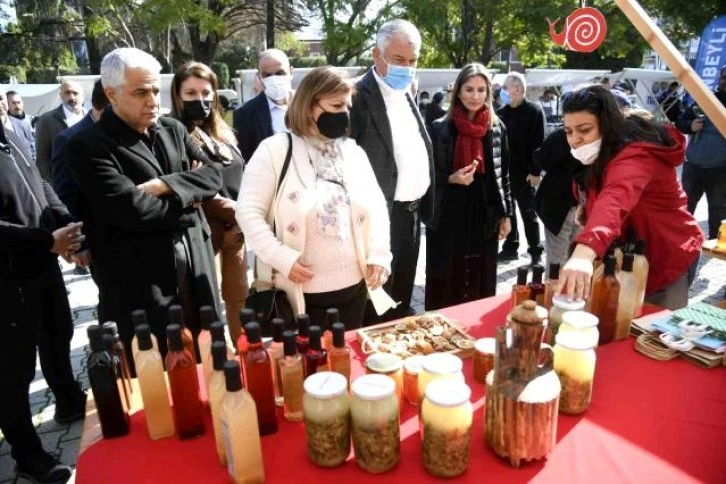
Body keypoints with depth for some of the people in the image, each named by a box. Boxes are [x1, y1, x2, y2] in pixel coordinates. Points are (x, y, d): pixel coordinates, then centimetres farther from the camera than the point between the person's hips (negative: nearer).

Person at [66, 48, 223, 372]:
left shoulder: (173, 129, 12)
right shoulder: (87, 147, -10)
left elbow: (212, 175, 2)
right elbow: (132, 209, -22)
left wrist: (165, 185, -14)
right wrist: (186, 205, -7)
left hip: (194, 271, 6)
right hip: (139, 286, -5)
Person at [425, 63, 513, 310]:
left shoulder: (497, 128, 5)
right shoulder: (440, 128, -3)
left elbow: (503, 174, 10)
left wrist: (506, 214, 8)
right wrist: (451, 178, -17)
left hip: (485, 218, 2)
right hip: (448, 219, -2)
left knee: (481, 286, 10)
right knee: (445, 288, 5)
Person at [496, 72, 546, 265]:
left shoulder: (534, 111, -6)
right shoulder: (502, 112, 11)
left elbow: (538, 143, -12)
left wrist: (535, 171, -18)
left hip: (524, 173, -5)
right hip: (504, 172, 5)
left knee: (528, 214, 3)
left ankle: (536, 252, 12)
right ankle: (510, 248, 23)